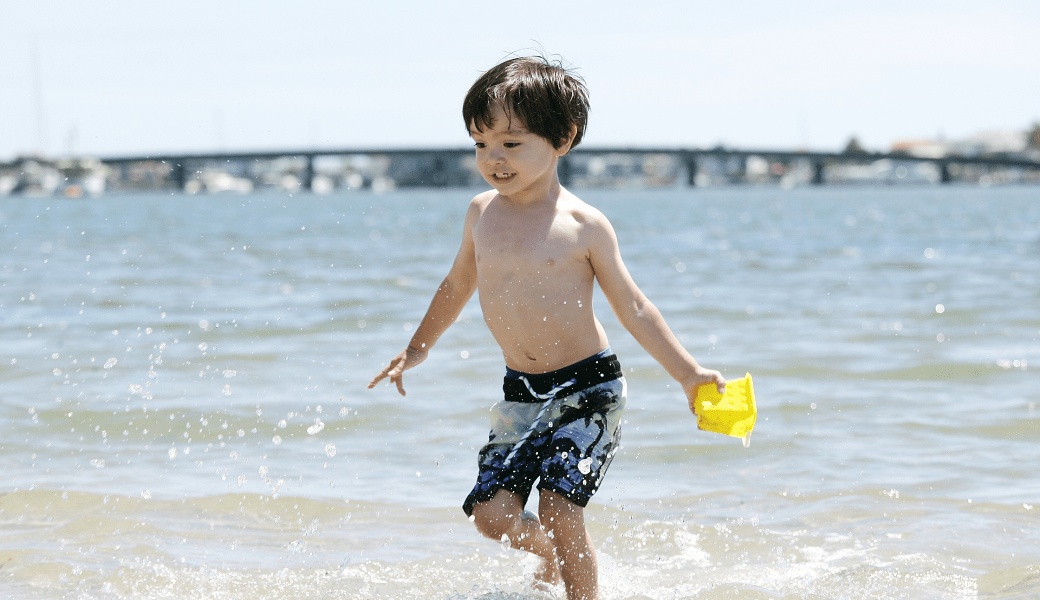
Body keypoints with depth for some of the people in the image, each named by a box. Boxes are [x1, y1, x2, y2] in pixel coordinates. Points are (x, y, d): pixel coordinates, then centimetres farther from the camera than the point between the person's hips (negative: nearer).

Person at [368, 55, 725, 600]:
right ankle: (551, 554, 31)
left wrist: (687, 374, -6)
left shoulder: (583, 226, -11)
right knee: (492, 514, -2)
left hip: (586, 387, -5)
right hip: (521, 392, 5)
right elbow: (459, 283, 21)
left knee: (558, 510, -14)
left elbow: (632, 307, -3)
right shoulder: (482, 213, 2)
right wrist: (418, 348, 29)